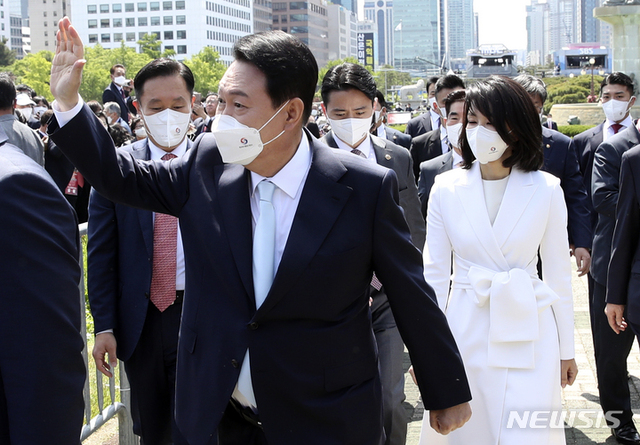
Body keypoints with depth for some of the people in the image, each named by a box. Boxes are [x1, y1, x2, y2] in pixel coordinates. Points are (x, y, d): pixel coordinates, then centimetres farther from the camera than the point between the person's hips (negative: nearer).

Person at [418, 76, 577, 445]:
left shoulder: (546, 189, -2)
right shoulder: (446, 188, 0)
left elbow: (559, 273, 3)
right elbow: (434, 272, 3)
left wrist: (566, 349, 6)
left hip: (528, 334, -1)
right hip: (465, 333, 1)